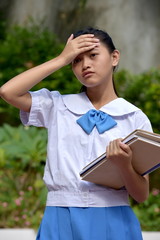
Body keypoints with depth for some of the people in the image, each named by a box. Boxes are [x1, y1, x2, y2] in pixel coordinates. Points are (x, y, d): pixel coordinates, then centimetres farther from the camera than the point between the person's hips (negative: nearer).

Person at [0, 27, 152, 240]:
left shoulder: (135, 118, 4)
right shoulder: (57, 107, 8)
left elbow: (141, 195, 2)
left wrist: (124, 165, -20)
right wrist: (62, 59, -1)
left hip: (113, 222, -1)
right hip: (62, 221, 1)